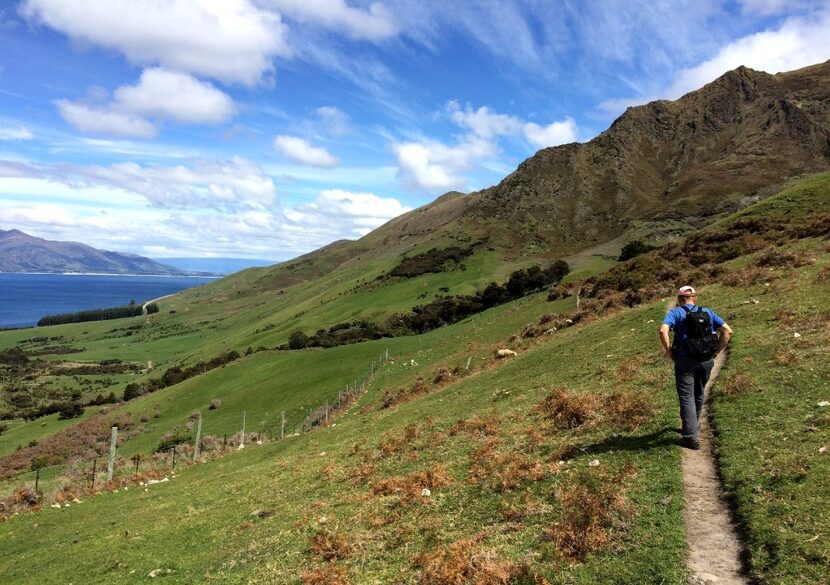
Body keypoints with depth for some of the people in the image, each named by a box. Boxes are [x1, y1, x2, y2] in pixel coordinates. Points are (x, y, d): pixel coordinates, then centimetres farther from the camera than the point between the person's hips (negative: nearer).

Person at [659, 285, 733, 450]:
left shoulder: (675, 312, -1)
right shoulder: (708, 312, 11)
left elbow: (663, 331, -19)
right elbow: (728, 331, 5)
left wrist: (669, 351, -8)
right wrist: (716, 352, 6)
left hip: (685, 360, -4)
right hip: (706, 361, 4)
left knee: (686, 397, 0)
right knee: (698, 394, 21)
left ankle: (691, 437, -5)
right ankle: (691, 426, 36)